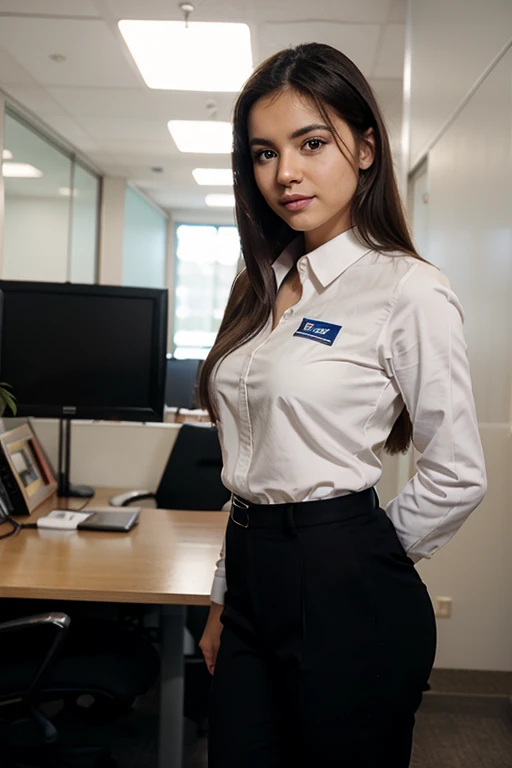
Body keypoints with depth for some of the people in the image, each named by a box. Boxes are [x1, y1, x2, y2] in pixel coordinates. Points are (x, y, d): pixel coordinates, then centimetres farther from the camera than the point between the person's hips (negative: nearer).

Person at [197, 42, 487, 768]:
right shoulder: (264, 286, 10)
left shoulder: (408, 290, -13)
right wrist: (223, 598, 15)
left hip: (344, 594, -6)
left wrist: (368, 560, 4)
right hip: (251, 578, 7)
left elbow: (458, 477, -9)